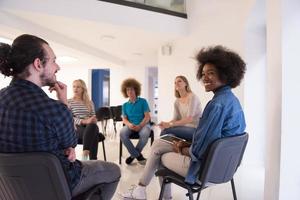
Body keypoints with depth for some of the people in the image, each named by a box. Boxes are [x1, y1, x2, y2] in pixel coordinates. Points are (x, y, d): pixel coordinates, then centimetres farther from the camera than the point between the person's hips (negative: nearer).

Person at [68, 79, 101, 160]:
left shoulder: (90, 102, 17)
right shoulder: (69, 102, 7)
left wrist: (93, 120, -12)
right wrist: (85, 121, -22)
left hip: (90, 127, 3)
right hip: (77, 128, -3)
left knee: (94, 127, -37)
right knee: (94, 134, -35)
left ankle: (85, 154, -34)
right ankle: (93, 159, -30)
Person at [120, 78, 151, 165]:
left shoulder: (143, 101, 4)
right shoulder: (125, 105, 14)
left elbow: (147, 117, -3)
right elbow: (124, 119, 7)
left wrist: (139, 126, -19)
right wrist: (129, 124, -17)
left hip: (143, 124, -2)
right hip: (130, 126, 3)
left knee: (145, 134, -37)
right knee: (122, 133, -31)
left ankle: (133, 155, -11)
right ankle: (138, 155, -17)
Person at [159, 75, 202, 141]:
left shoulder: (192, 97, -12)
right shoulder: (177, 102, 9)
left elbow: (189, 119, -21)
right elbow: (176, 119, 5)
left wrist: (170, 124, -28)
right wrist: (167, 123, -17)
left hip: (196, 129, -6)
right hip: (186, 128, 6)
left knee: (167, 130, -25)